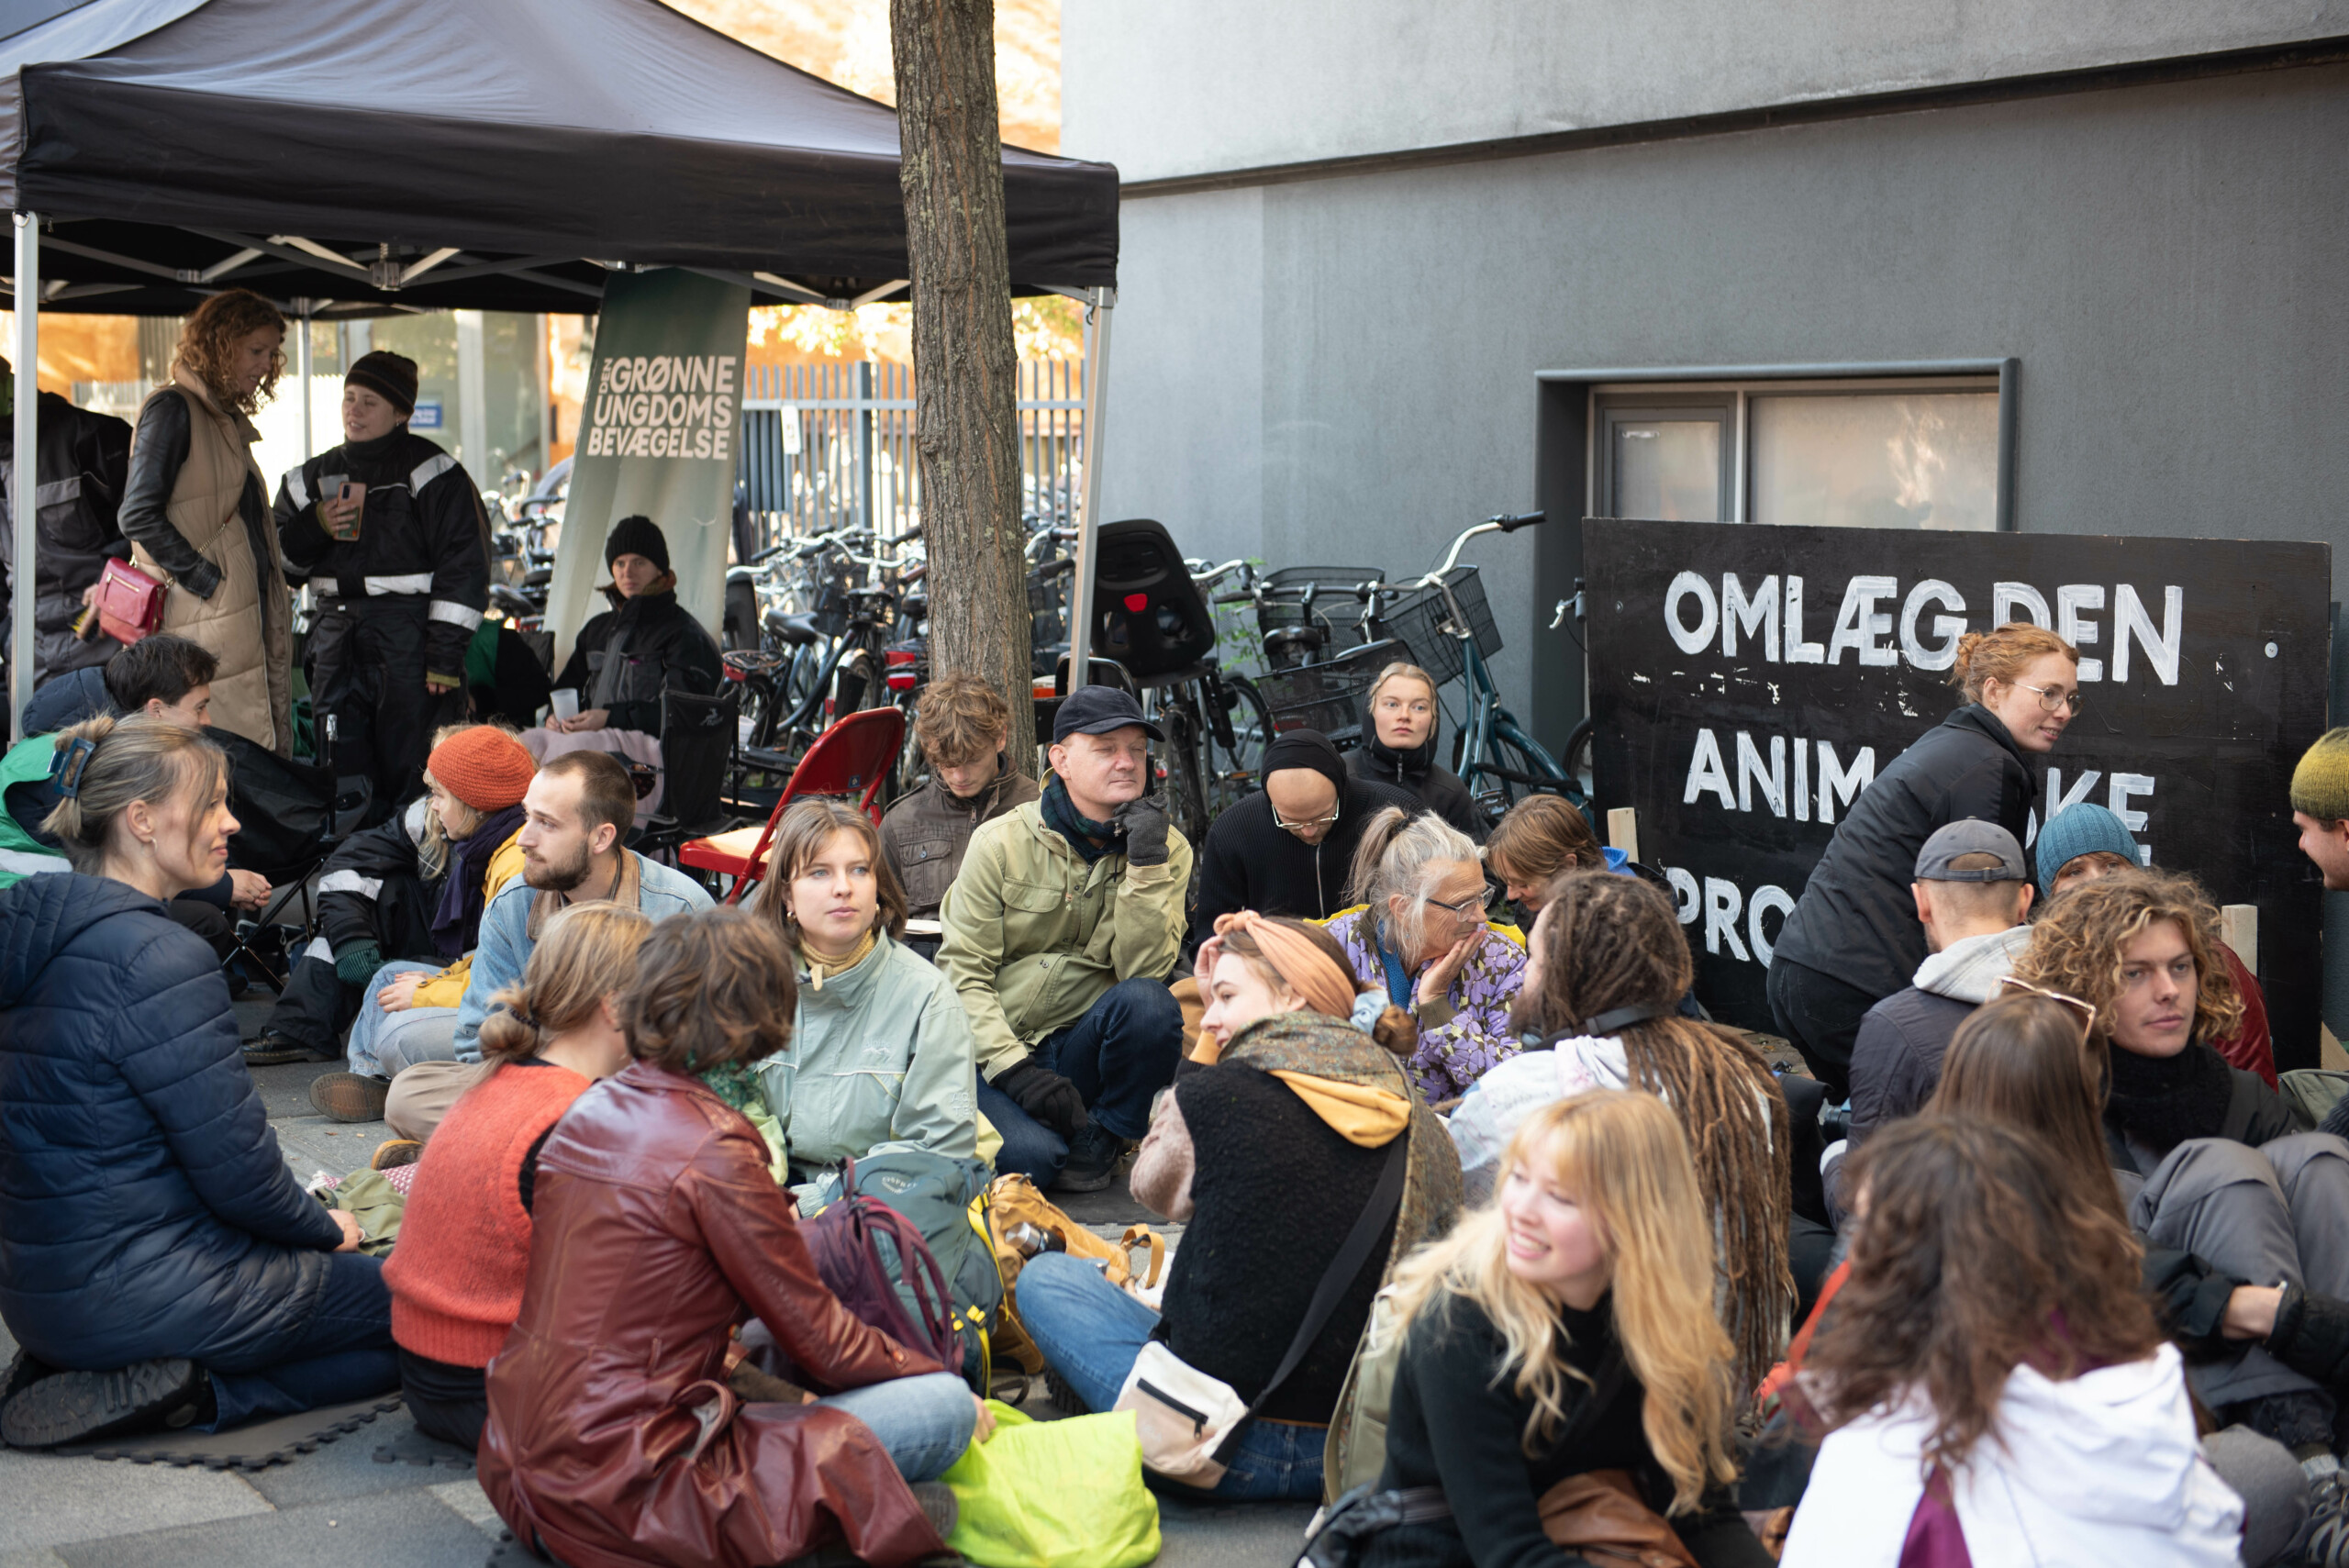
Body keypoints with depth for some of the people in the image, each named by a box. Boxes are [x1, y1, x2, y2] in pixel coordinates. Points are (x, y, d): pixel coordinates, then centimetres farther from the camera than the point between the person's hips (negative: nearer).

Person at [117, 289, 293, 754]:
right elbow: (138, 516, -14)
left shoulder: (227, 418, 21)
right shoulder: (172, 409, -5)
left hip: (248, 620, 9)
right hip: (203, 623, -9)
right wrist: (209, 583, -15)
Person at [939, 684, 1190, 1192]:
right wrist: (1015, 1069, -18)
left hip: (1082, 1044, 2)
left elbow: (1142, 969, -12)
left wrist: (1146, 865, -21)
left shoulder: (1167, 849, 0)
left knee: (1148, 1002, -30)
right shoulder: (1001, 841, -5)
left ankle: (1102, 1139, -6)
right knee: (1031, 1155, -31)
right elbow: (961, 972, -6)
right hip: (995, 1051, -2)